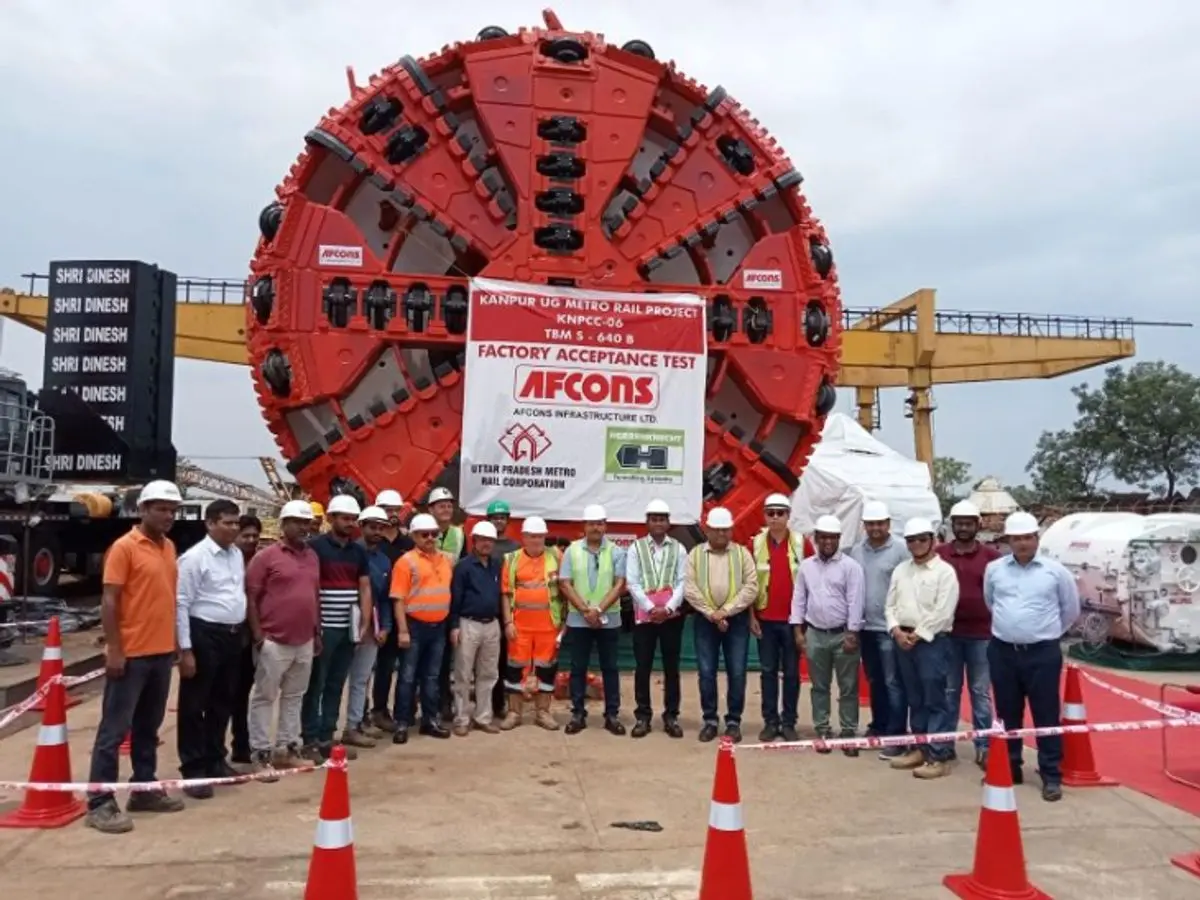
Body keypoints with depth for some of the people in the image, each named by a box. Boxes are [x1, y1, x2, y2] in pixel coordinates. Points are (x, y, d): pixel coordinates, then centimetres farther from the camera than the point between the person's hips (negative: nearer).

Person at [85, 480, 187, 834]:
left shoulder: (169, 547, 11)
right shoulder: (124, 547, -11)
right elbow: (109, 601, -13)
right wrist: (114, 650, -17)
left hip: (162, 652, 7)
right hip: (131, 654, -7)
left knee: (148, 726, 15)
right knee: (114, 728, -1)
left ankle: (144, 789, 24)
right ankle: (99, 802, 5)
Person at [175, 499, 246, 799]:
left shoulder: (237, 555, 9)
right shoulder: (194, 558, -12)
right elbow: (181, 604, -14)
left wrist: (242, 631, 14)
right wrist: (185, 649, -16)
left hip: (233, 635, 7)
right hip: (204, 635, -7)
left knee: (223, 703, 17)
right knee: (194, 705, 3)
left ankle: (215, 761, 30)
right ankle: (193, 769, 13)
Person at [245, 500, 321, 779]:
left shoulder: (312, 556, 11)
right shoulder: (266, 556, -8)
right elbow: (251, 596, -9)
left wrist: (317, 631, 14)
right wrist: (258, 634, -13)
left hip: (305, 641, 6)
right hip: (274, 641, -6)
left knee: (294, 697, 13)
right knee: (264, 698, 3)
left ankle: (287, 749, 23)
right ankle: (260, 754, 11)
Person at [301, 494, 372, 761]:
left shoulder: (359, 551, 10)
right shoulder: (315, 546, -7)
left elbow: (365, 588, 12)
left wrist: (365, 623, 4)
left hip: (348, 629, 6)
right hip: (322, 627, -5)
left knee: (336, 686, 11)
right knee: (315, 686, 3)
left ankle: (326, 738, 19)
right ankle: (310, 741, 11)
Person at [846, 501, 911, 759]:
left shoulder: (900, 549, -9)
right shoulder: (856, 551, 7)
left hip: (891, 627, -5)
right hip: (866, 626, 6)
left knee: (893, 682, -3)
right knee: (874, 681, 16)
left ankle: (896, 735, 3)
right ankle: (878, 726, 28)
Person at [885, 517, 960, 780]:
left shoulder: (945, 571, -7)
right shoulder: (901, 570, 12)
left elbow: (942, 613, -13)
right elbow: (891, 605, 12)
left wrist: (917, 635, -12)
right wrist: (897, 631, -4)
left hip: (932, 641, -6)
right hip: (903, 639, 6)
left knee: (936, 700, -4)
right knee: (915, 699, 14)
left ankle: (939, 756, 2)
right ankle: (919, 748, 24)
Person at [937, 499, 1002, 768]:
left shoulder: (991, 556, 1)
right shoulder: (939, 554, 3)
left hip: (982, 634, -1)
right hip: (948, 633, 1)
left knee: (981, 692, 7)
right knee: (949, 690, 10)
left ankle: (983, 747, 14)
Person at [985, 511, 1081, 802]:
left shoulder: (1055, 570, -4)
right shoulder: (994, 569, 2)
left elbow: (1071, 609, 10)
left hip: (1043, 653, -2)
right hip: (1002, 651, 3)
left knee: (1046, 715, 2)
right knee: (1007, 713, 12)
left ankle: (1051, 776, 12)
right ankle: (1009, 767, 25)